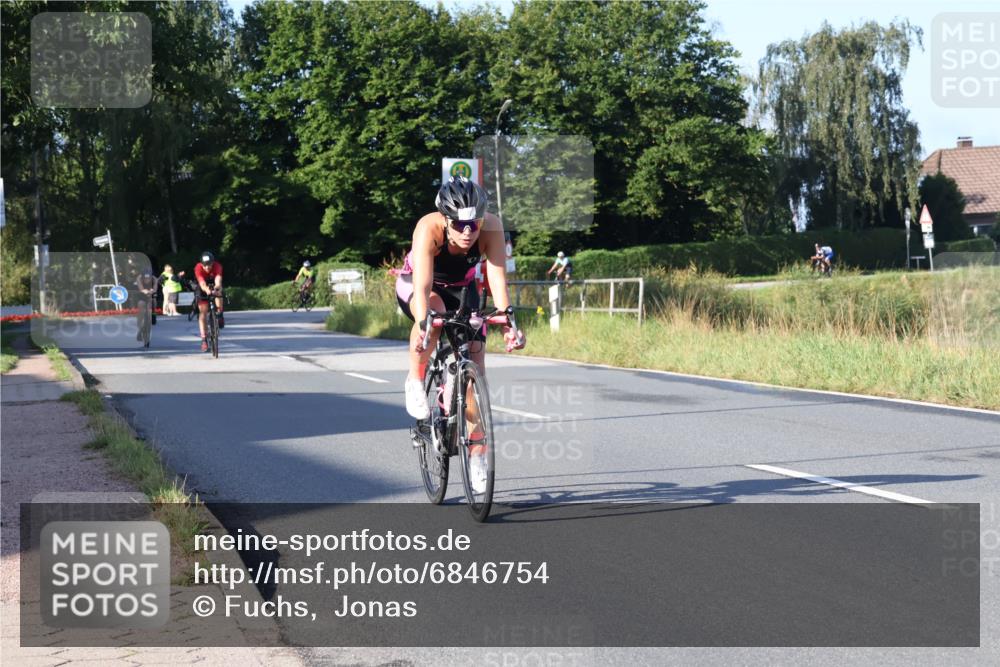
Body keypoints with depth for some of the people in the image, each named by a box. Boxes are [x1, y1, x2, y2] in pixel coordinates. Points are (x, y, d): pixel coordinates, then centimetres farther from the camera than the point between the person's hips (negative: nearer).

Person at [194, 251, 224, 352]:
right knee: (203, 312, -13)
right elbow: (202, 283, -44)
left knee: (218, 293, -34)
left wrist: (217, 287, -68)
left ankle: (220, 316, -9)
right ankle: (204, 339, -13)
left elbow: (218, 280, -45)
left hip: (214, 286, 1)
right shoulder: (198, 268, -32)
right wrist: (207, 290, -66)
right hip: (203, 290, -1)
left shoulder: (217, 266, -30)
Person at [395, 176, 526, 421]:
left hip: (460, 288, 3)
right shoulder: (429, 228, -38)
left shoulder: (491, 227, -31)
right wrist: (422, 326, -61)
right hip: (413, 284, -3)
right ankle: (415, 380, -15)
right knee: (434, 312, -38)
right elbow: (423, 287, -46)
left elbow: (498, 280, -36)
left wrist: (507, 324, -49)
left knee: (475, 357, -13)